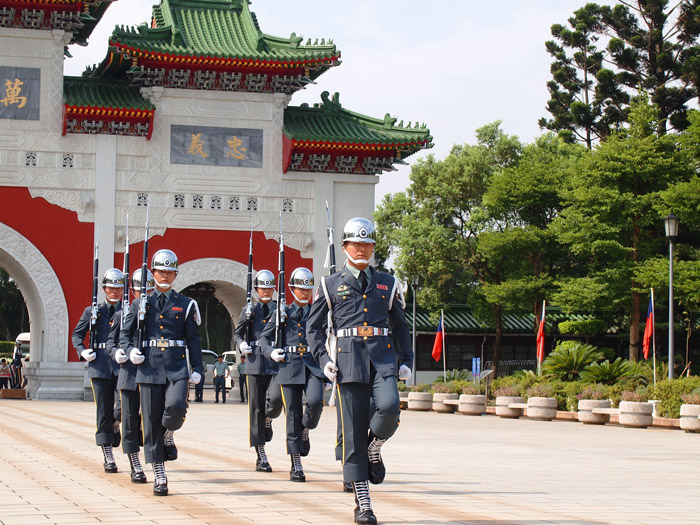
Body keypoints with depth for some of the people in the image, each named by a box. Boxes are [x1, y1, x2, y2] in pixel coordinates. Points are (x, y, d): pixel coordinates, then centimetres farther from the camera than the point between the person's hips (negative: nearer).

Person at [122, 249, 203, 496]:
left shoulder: (185, 304, 9)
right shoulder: (141, 304, 10)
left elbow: (193, 339, 10)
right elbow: (126, 333, 16)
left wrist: (197, 369, 1)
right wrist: (131, 351, -5)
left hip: (178, 367, -1)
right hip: (150, 368, 1)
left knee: (176, 406, -26)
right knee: (151, 424, 0)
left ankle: (168, 434, 11)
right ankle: (159, 477, 9)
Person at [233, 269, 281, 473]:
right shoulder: (248, 310, 11)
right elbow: (237, 333, 18)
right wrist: (242, 345, -3)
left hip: (276, 364, 0)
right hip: (255, 363, 0)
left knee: (276, 399, -22)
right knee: (256, 408, -1)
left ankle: (268, 420, 16)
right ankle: (261, 457, 4)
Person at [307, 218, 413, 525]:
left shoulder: (387, 284, 16)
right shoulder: (331, 284, 11)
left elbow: (400, 325, 22)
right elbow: (314, 326, 13)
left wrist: (406, 360, 11)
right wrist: (323, 358, -1)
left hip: (384, 356, 1)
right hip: (349, 358, -1)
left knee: (389, 407, -27)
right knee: (354, 431, -3)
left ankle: (374, 449, 7)